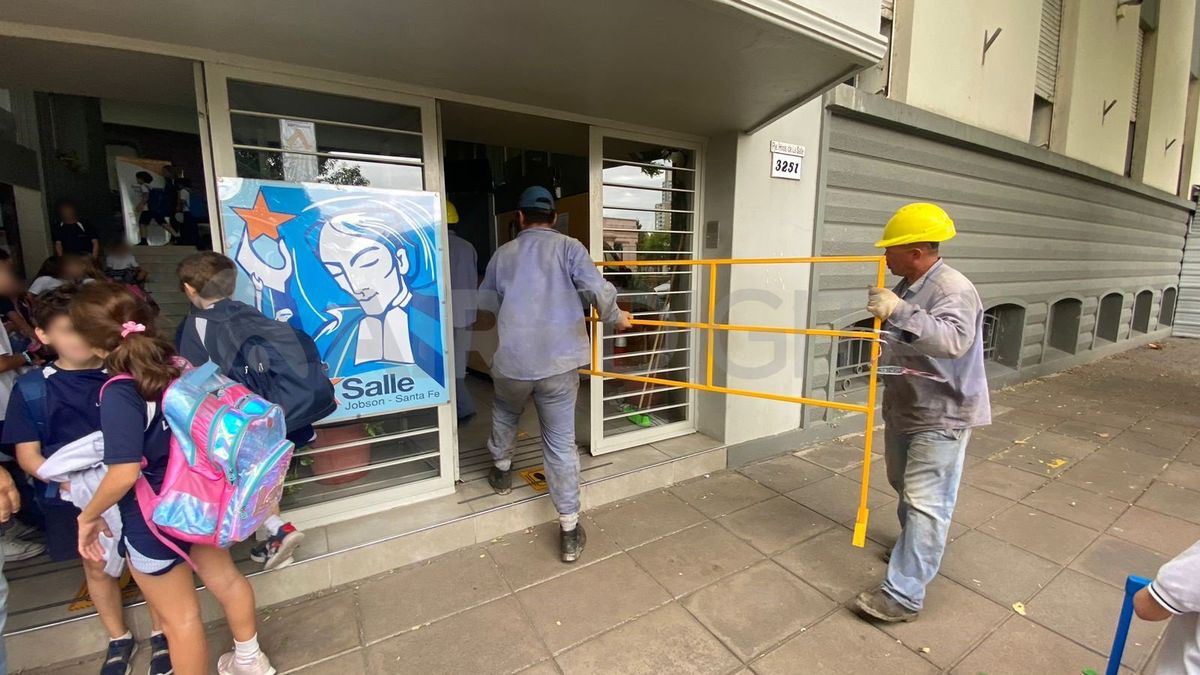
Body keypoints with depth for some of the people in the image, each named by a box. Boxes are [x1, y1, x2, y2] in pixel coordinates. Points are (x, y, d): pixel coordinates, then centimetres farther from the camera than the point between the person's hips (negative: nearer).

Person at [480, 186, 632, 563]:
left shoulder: (503, 254, 9)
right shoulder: (568, 247, -1)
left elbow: (486, 304, 20)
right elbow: (597, 289, -14)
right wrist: (615, 317, 5)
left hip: (512, 361, 2)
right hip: (558, 363, -2)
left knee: (505, 414, 33)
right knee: (561, 445, 6)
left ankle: (501, 471, 51)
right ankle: (569, 530, 13)